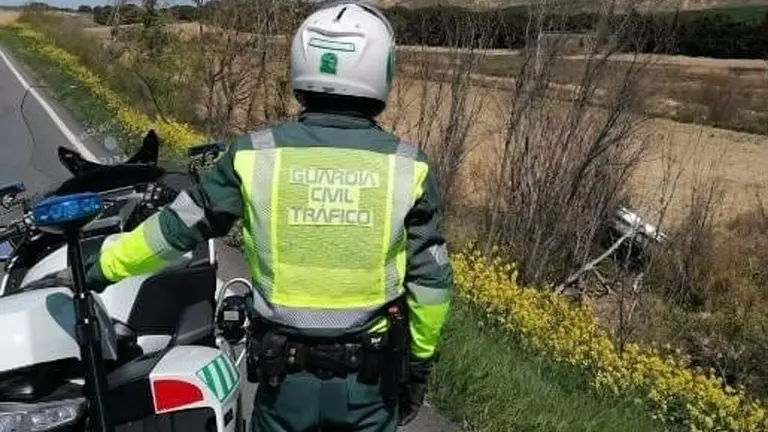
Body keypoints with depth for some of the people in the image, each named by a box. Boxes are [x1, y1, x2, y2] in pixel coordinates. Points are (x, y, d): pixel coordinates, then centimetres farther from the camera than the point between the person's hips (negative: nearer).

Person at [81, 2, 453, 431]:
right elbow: (431, 280, -6)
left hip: (286, 374, 0)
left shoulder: (255, 155, -12)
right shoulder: (408, 167, -12)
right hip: (370, 378, 0)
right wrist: (422, 358, 10)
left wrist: (107, 264, 16)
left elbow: (178, 226, -2)